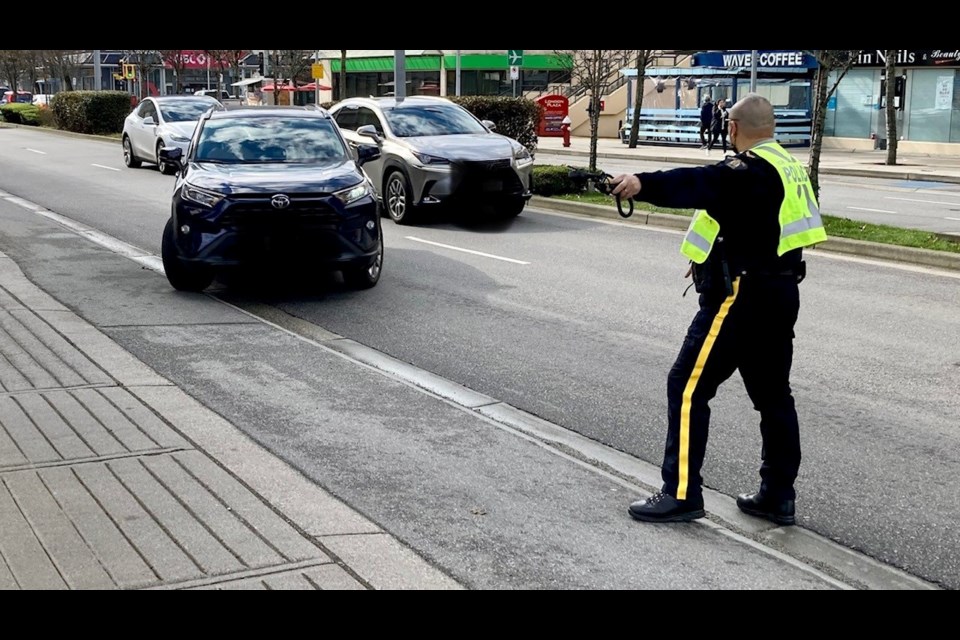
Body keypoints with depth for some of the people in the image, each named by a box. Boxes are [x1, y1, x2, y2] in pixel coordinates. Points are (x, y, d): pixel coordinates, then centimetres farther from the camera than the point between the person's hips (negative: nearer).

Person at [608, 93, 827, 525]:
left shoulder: (750, 171, -17)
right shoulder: (785, 164, 13)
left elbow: (700, 183, -35)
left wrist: (644, 184, -46)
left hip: (742, 297, -10)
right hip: (779, 293, 10)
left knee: (688, 388, -3)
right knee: (773, 393, 14)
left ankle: (681, 493, 0)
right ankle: (778, 496, 21)